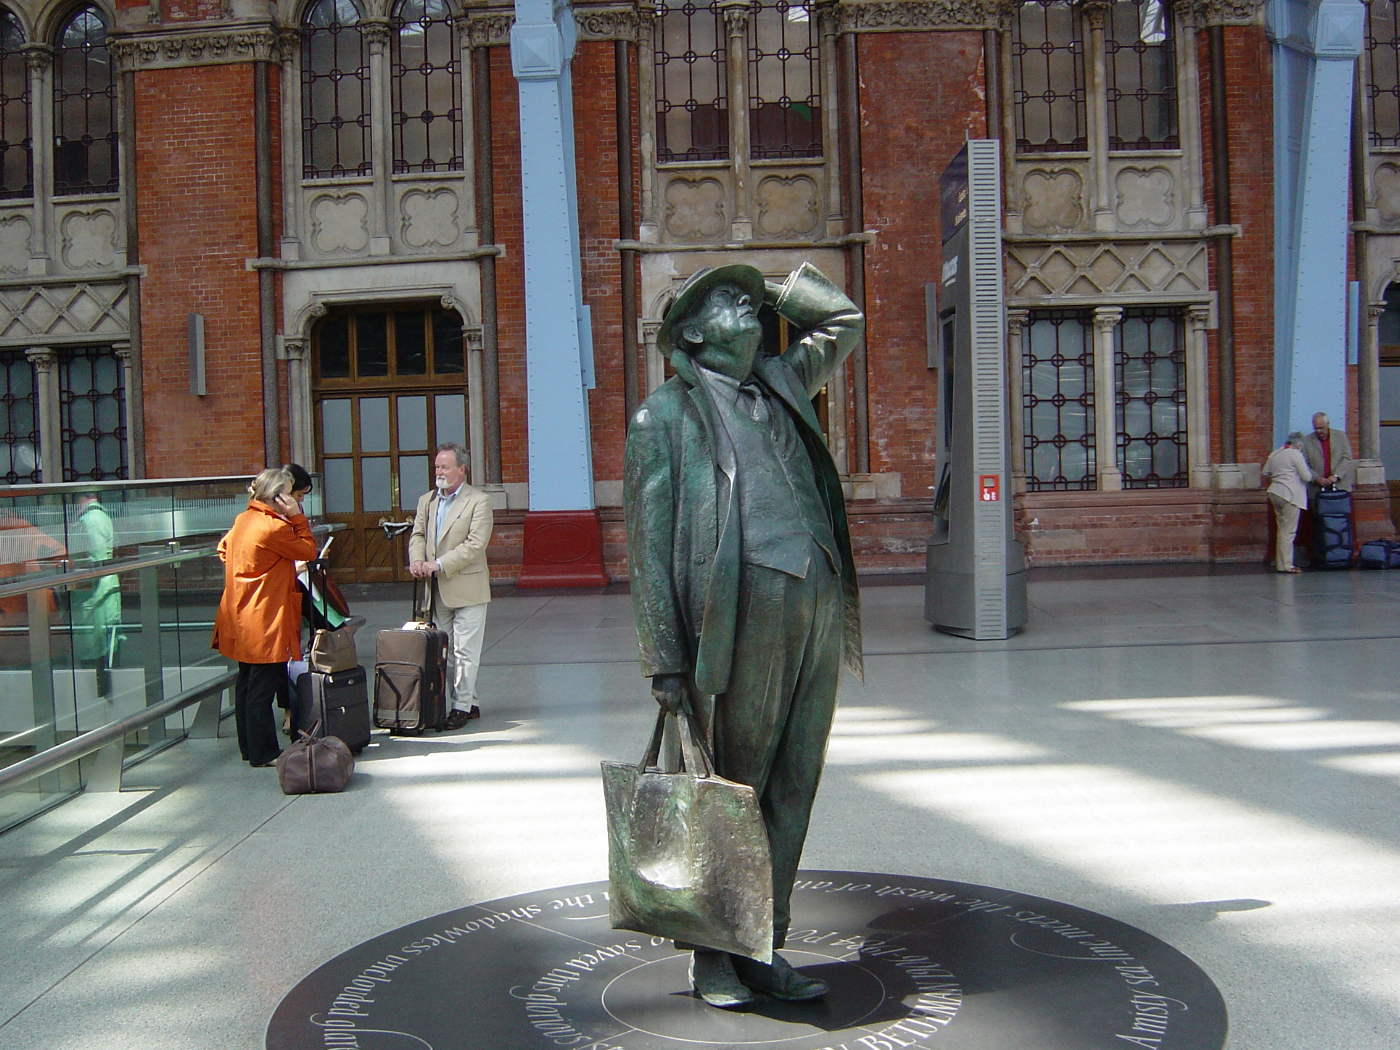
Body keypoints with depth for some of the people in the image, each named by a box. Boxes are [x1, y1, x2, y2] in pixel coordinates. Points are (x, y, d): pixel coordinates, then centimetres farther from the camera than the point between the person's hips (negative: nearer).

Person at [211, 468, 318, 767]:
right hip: (265, 621, -10)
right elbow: (309, 551, -9)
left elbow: (224, 548, 23)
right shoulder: (275, 527, -18)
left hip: (241, 618, 10)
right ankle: (263, 753, 3)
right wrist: (297, 517, -9)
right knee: (263, 688, -3)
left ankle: (249, 748, 24)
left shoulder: (243, 520, 9)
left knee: (246, 683, 15)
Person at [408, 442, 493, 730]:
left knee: (465, 652, -3)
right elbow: (417, 534, 11)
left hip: (467, 588, -7)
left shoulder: (479, 501, -7)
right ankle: (469, 703, 20)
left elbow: (476, 544, -16)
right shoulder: (426, 500, 14)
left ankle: (462, 706, 3)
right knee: (445, 651, 11)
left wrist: (439, 564, -20)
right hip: (437, 590, 7)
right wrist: (417, 559, -12)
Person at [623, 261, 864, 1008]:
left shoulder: (780, 383, 20)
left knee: (790, 792, 10)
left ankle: (764, 950, 23)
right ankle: (712, 956, 18)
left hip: (819, 611, 6)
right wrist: (665, 658, -8)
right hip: (745, 615, -6)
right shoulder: (665, 415, 3)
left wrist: (770, 288, 26)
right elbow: (649, 544, -2)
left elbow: (844, 320, 36)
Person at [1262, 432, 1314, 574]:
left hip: (1275, 493, 8)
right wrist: (1309, 470, 11)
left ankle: (1279, 562, 17)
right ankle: (1285, 565, -5)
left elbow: (1265, 474, 19)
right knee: (1288, 531, -5)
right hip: (1290, 494, -8)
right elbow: (1307, 477, -9)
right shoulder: (1296, 454, -9)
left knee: (1281, 529, 14)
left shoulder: (1274, 454, 14)